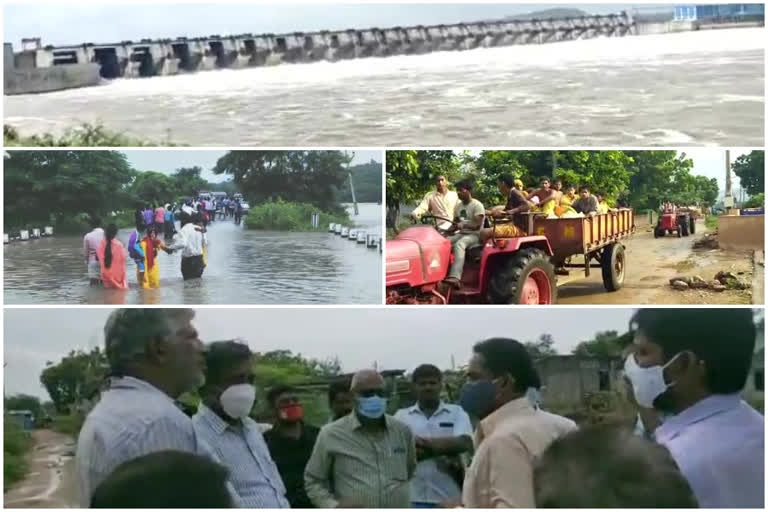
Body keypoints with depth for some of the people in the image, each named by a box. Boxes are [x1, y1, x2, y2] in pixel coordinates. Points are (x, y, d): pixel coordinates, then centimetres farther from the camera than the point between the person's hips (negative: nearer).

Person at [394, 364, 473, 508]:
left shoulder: (456, 412, 7)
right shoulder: (402, 416, 7)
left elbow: (464, 443, -10)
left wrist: (424, 442, -13)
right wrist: (446, 448, -14)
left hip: (449, 498, 0)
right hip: (414, 498, 0)